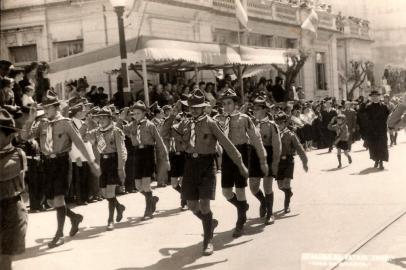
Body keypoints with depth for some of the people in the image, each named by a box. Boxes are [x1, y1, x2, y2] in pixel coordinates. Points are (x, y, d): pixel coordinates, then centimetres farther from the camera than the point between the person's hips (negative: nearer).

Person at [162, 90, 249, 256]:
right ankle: (210, 223, 40)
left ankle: (208, 241, 8)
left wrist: (240, 165, -7)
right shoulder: (186, 124, 6)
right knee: (192, 205, 9)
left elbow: (227, 144, -7)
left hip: (206, 166, -4)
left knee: (204, 204, -9)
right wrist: (173, 115, -6)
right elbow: (165, 133, 6)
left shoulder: (210, 123, -8)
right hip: (190, 165, 5)